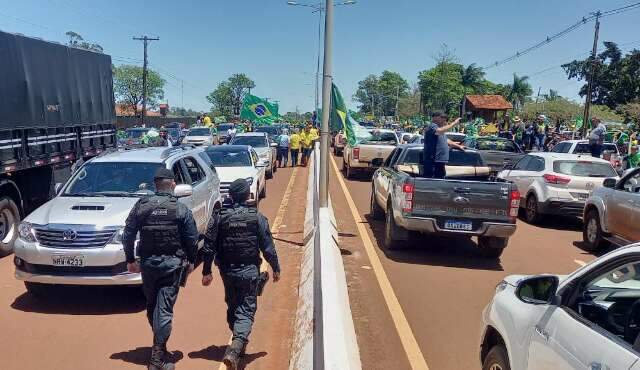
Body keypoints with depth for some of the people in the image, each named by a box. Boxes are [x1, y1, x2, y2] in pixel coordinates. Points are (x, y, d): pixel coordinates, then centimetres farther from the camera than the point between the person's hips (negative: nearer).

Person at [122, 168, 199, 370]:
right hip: (172, 263, -3)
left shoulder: (141, 206, 0)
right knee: (165, 309, -1)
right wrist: (190, 261, 9)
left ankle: (160, 344, 37)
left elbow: (127, 235, 2)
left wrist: (130, 259, 12)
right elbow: (192, 238, -3)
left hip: (148, 262, 3)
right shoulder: (181, 209, -6)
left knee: (151, 306, 20)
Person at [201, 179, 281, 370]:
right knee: (246, 310, 1)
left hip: (227, 272, 3)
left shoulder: (218, 217, -3)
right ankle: (235, 348, -18)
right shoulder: (257, 217, -8)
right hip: (250, 271, -3)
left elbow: (208, 247, -1)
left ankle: (239, 343, 37)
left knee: (232, 308, 21)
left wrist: (206, 271, 8)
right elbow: (268, 247, -5)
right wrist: (275, 268, 8)